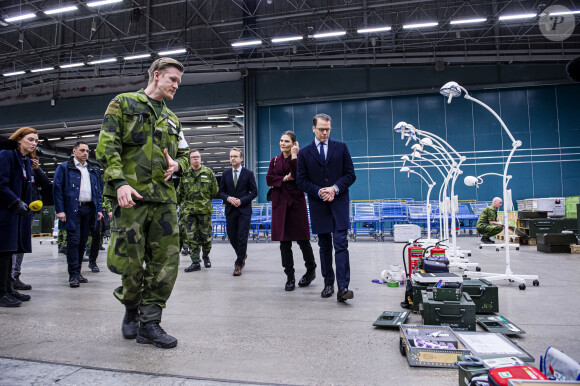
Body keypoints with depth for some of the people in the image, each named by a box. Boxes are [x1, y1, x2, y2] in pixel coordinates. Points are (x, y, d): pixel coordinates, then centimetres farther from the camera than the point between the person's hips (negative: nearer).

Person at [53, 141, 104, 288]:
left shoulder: (93, 170, 19)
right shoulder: (64, 167, 4)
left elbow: (98, 190, 19)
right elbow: (57, 188, -3)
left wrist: (99, 209, 9)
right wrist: (60, 210, -11)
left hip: (89, 209, 5)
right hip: (72, 210, -5)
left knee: (83, 241, 8)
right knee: (74, 241, -7)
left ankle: (77, 272, 17)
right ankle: (73, 275, -2)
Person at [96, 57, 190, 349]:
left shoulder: (171, 119, 23)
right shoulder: (124, 103, 7)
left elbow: (184, 154, 27)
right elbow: (107, 146, -3)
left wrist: (177, 164, 2)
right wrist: (119, 182, -17)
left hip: (164, 197, 5)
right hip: (131, 194, -5)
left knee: (165, 261, 0)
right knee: (130, 262, -2)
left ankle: (149, 322, 11)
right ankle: (131, 309, 26)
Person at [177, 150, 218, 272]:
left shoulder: (208, 172, 5)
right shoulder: (185, 173, 9)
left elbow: (214, 190, 9)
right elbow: (180, 191, 18)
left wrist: (204, 198, 10)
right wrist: (182, 204, 17)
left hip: (204, 209, -1)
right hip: (188, 210, 2)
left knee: (205, 235, 3)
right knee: (191, 236, -1)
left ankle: (206, 256, 28)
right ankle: (195, 262, 5)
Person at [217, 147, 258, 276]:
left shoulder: (248, 173, 0)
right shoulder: (226, 174, 9)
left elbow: (254, 192, -1)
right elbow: (221, 192, 10)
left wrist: (241, 200, -14)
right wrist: (228, 198, -11)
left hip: (244, 210, -3)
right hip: (230, 210, 3)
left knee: (242, 237, -5)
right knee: (232, 237, 8)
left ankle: (239, 264, 5)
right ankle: (242, 255, 34)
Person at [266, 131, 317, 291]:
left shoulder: (299, 158, 0)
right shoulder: (275, 160, 13)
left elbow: (299, 176, -17)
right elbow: (269, 179, 4)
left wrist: (294, 156, -14)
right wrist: (285, 178, -8)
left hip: (296, 201, -4)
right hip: (280, 202, 4)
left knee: (302, 239, 0)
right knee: (284, 240, 3)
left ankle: (311, 270, 23)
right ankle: (290, 277, 11)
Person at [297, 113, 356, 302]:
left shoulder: (341, 147, 7)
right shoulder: (304, 153, 7)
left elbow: (350, 174, 4)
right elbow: (301, 180, 4)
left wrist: (335, 188, -11)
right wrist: (319, 192, -11)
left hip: (339, 202, -1)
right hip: (318, 205, 1)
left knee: (341, 244, -10)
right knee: (324, 247, 10)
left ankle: (343, 288, -11)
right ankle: (328, 283, 21)